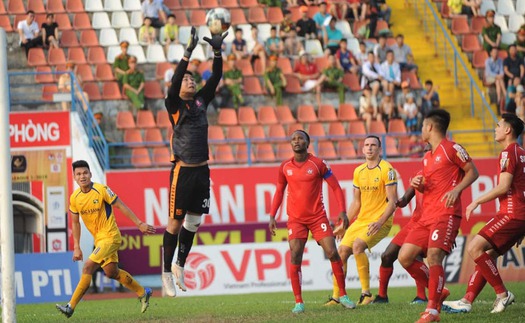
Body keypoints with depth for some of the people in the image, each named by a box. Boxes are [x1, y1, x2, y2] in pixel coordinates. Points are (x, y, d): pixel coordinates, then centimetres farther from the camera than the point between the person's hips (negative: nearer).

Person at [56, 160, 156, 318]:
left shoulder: (101, 190, -16)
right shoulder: (74, 198, 1)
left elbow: (121, 206, -9)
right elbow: (75, 223, 13)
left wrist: (139, 224, -8)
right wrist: (76, 247, 10)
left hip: (110, 236, -7)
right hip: (98, 239, 7)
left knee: (88, 267, -16)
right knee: (111, 272, 14)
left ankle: (71, 307, -16)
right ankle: (143, 293, 35)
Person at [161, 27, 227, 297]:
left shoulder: (201, 101, 11)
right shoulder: (174, 105, -4)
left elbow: (215, 79, 5)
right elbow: (174, 80, -20)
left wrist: (217, 52, -8)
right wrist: (188, 52, -28)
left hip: (202, 171, 6)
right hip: (183, 171, -6)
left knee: (194, 222, 10)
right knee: (176, 222, -1)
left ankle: (180, 265, 24)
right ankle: (166, 272, 6)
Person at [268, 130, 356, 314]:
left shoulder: (318, 164, -4)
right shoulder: (285, 167, 4)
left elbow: (336, 187, 0)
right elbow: (279, 191, 16)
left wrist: (342, 211, -9)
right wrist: (272, 216, 8)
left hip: (318, 216, -1)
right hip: (296, 219, 1)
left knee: (332, 253, -8)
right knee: (295, 257, -12)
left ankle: (342, 295, 7)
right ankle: (298, 302, -8)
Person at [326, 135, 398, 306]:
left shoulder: (387, 169, -10)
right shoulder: (358, 171, 12)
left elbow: (392, 201, -14)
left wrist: (380, 222, -26)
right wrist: (344, 225, 17)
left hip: (380, 221, -7)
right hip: (361, 220, 7)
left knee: (358, 245, -28)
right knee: (342, 250, -3)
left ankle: (366, 293, -21)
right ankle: (336, 297, 5)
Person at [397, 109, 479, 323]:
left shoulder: (451, 149, -3)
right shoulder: (427, 157, 20)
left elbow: (472, 172, -2)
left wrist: (456, 189, -17)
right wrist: (419, 184, 5)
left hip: (447, 214, -9)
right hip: (427, 215, 9)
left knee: (433, 256, -21)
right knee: (405, 257, 0)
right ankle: (438, 292, 14)